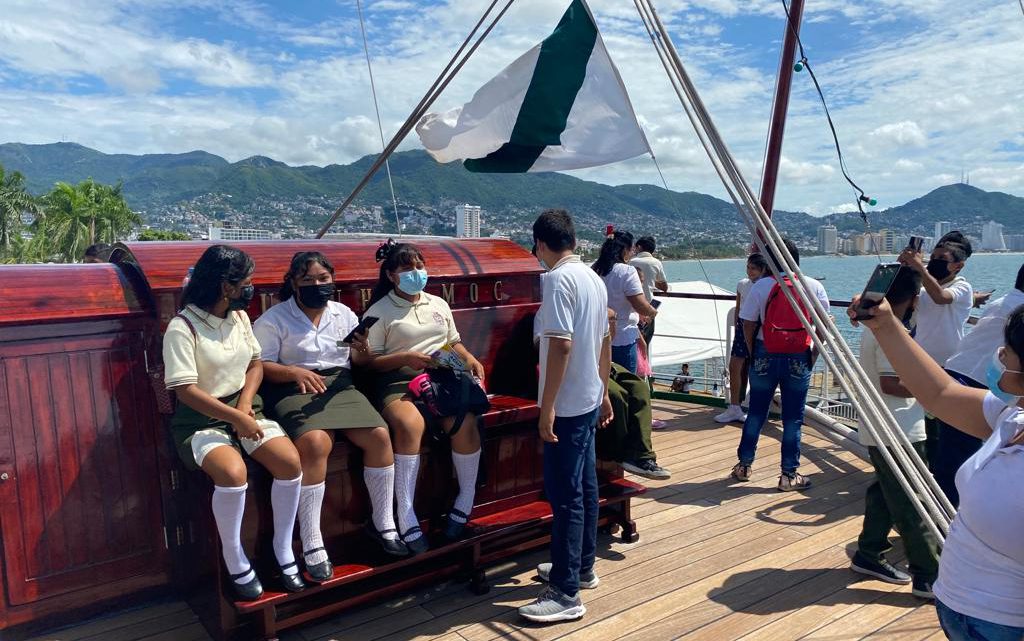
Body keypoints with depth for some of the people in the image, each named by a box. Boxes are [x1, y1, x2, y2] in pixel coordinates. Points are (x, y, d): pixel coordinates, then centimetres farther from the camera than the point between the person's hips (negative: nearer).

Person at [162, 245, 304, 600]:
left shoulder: (239, 316, 8)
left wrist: (246, 403, -5)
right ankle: (234, 560, -10)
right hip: (201, 419, -6)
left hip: (243, 409, 6)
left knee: (290, 462, -20)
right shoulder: (182, 328, -14)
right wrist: (235, 417, -22)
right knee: (233, 472, -34)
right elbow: (185, 390, -20)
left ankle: (283, 550, -2)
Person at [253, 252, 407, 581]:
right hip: (294, 390, -4)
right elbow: (260, 366, -6)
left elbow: (358, 363, 16)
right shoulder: (274, 319, 1)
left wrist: (362, 352, -8)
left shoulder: (344, 314, 14)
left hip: (340, 386, 5)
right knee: (316, 444, -34)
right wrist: (295, 372, -24)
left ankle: (383, 524, -3)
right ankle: (311, 545, -26)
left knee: (379, 435, -20)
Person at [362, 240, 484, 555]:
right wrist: (406, 357, -14)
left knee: (464, 422, -28)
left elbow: (454, 342, 27)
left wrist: (469, 359, 6)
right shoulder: (379, 311, 6)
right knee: (411, 425, -36)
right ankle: (406, 515, -29)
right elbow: (371, 361, 1)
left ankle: (466, 499, -8)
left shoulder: (438, 304, 22)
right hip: (400, 380, -3)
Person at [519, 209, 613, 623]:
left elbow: (561, 344, -23)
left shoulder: (557, 279, -16)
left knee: (565, 494, -4)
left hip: (567, 405, -9)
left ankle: (566, 593, 3)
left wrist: (547, 407, -21)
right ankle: (582, 567, 31)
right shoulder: (594, 278, 11)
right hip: (590, 400, 9)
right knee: (585, 487, 17)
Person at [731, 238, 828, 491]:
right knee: (793, 418, 7)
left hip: (765, 356, 0)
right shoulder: (814, 287, -1)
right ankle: (789, 475, 11)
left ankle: (744, 465, 24)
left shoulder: (761, 286, -4)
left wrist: (752, 352, 9)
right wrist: (815, 353, 8)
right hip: (799, 359, 0)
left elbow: (748, 325, -3)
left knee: (756, 412, 14)